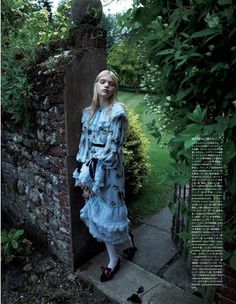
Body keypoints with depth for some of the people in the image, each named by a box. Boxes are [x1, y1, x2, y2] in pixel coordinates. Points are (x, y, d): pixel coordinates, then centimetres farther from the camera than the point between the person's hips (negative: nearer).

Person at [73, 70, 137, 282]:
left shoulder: (117, 112, -13)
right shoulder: (89, 112, 8)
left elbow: (111, 149, -17)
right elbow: (84, 144, 6)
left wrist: (91, 175, -14)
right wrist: (83, 176, 1)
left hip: (109, 170, -6)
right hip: (92, 169, 6)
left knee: (109, 213, 6)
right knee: (99, 214, 13)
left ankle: (129, 242, 40)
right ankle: (113, 260, 32)